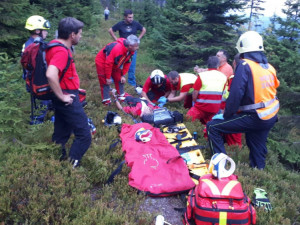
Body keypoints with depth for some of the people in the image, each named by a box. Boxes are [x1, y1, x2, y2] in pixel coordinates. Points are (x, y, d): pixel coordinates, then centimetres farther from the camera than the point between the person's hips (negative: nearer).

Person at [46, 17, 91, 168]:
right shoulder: (61, 51, -22)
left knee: (61, 133, 20)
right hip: (68, 98, -10)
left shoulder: (55, 45, 10)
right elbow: (51, 75, -38)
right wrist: (62, 96, -25)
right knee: (84, 136, -4)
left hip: (65, 95, 10)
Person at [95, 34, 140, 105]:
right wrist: (108, 78, -23)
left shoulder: (130, 51, -16)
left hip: (114, 65, 7)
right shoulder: (116, 49, -40)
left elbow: (127, 63, -1)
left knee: (119, 79, 9)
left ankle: (122, 95, 24)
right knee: (105, 82, -3)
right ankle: (106, 100, 9)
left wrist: (123, 75, -3)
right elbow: (108, 64, -32)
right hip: (102, 63, -7)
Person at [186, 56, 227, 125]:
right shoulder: (223, 77, 1)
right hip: (215, 109, 4)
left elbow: (195, 93, -10)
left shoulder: (202, 75, -10)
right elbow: (223, 94, 4)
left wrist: (195, 102, 8)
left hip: (202, 107, -4)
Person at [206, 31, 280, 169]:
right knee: (257, 146, 24)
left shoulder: (245, 66, -15)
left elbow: (235, 95, -20)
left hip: (254, 118, -8)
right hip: (272, 117, 8)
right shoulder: (269, 67, 8)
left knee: (212, 126, -4)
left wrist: (225, 115, -9)